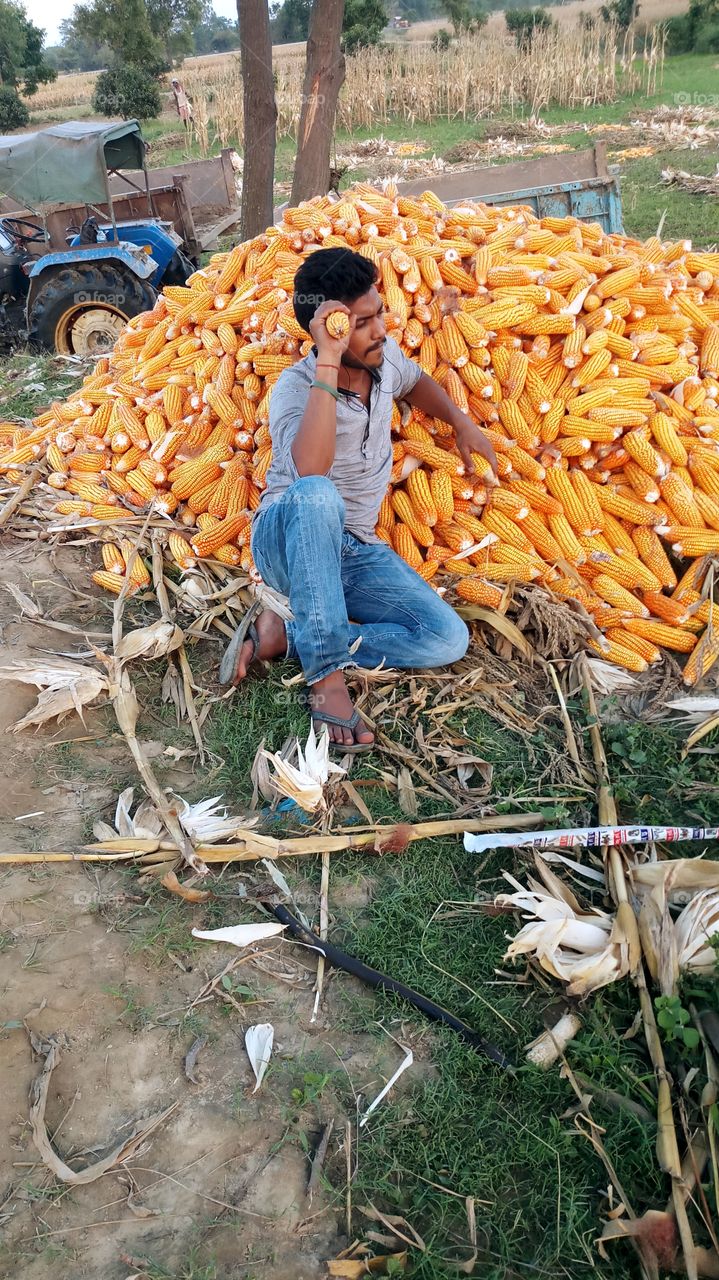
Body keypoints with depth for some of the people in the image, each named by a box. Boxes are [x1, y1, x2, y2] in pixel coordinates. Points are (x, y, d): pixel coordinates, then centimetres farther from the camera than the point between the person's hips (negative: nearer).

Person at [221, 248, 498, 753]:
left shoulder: (385, 355, 0)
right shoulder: (296, 386, -20)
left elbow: (415, 380, 27)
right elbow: (310, 470, -42)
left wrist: (462, 422, 10)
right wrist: (327, 361, -39)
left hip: (355, 551, 6)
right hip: (288, 542, -6)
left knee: (449, 639, -14)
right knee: (316, 496, -43)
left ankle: (285, 635, -10)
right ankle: (327, 672, -33)